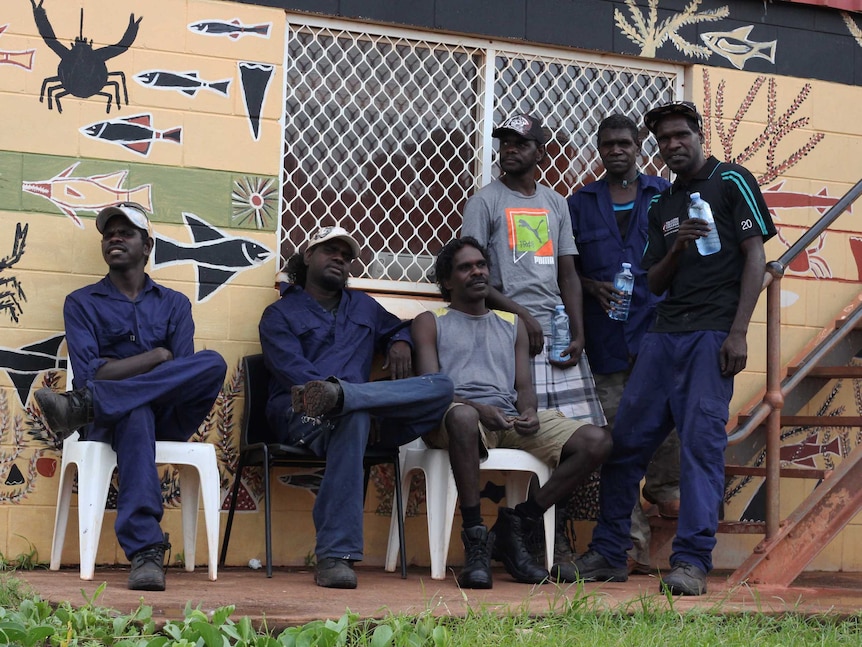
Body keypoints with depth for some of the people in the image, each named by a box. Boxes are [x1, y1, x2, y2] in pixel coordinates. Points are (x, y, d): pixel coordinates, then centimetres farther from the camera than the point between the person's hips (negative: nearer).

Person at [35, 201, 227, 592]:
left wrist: (117, 369, -9)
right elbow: (88, 374, -3)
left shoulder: (174, 304, 19)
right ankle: (145, 550, -52)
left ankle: (83, 404, -38)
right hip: (110, 424, -2)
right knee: (134, 412, -41)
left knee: (212, 364, -29)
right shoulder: (82, 303, 13)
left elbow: (184, 369, 2)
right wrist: (155, 357, -7)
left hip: (168, 418, 2)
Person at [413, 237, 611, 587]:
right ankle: (475, 538, -34)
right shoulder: (431, 322, 16)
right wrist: (478, 409, -18)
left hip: (511, 420, 5)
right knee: (462, 415, -44)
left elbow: (524, 386, 19)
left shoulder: (512, 324, 29)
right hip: (461, 416, -5)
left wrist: (528, 412, -7)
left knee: (597, 440, -17)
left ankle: (515, 526, -11)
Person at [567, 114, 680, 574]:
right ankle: (634, 543, 2)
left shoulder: (665, 195, 12)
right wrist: (592, 287, -4)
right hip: (606, 334, 2)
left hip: (657, 324, -1)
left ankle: (664, 485, 6)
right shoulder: (580, 204, 15)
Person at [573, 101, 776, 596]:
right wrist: (675, 249, -5)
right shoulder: (663, 207, 21)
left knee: (702, 441, -12)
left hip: (713, 333, -6)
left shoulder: (732, 181, 4)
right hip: (665, 333, 6)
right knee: (626, 440, 4)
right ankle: (608, 554, 13)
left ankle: (693, 561, -10)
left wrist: (738, 332, -12)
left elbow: (755, 257, -3)